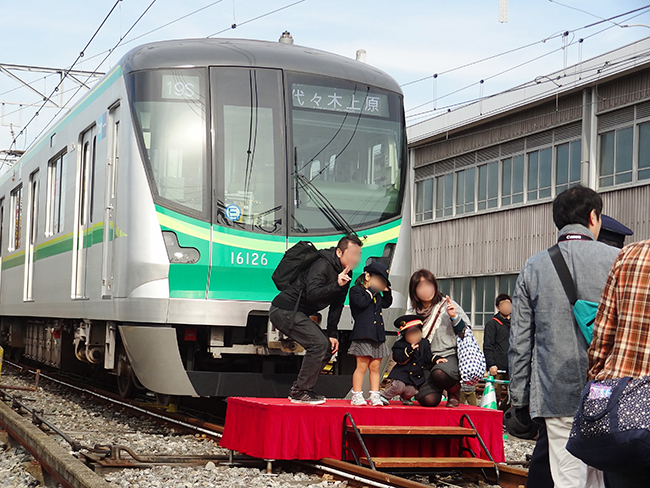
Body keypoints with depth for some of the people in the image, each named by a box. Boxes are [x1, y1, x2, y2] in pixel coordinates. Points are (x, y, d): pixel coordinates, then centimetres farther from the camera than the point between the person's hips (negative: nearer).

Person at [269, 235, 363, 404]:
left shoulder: (346, 274, 9)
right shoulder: (323, 266, -19)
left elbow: (336, 306, 12)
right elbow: (312, 293, -32)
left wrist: (332, 334, 6)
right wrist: (337, 285, -39)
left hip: (297, 314, 10)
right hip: (284, 311, -10)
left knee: (328, 347, 7)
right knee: (318, 344, -19)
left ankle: (299, 389, 13)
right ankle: (300, 392, -10)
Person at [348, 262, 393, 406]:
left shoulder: (376, 294, 20)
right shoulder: (355, 290, -2)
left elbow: (387, 303, 30)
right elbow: (361, 302, -19)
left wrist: (386, 290, 17)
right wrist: (371, 290, -10)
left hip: (378, 335, 7)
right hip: (363, 335, -7)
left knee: (375, 367, 8)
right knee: (362, 366, -7)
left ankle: (375, 396, 11)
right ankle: (356, 396, -1)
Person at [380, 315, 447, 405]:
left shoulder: (424, 343, 7)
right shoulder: (399, 344, -6)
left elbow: (428, 355, 6)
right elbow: (399, 358, -17)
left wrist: (436, 359, -14)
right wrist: (409, 350, -27)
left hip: (415, 375, 4)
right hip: (401, 373, -4)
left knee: (411, 391, -8)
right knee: (399, 387, -23)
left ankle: (405, 398, 28)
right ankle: (384, 396, 2)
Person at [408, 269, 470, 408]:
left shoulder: (447, 305, 5)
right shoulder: (412, 314, 13)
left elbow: (466, 333, 3)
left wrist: (454, 317, -12)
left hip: (449, 356, -2)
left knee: (439, 373, -38)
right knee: (428, 400, -23)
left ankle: (454, 390, -1)